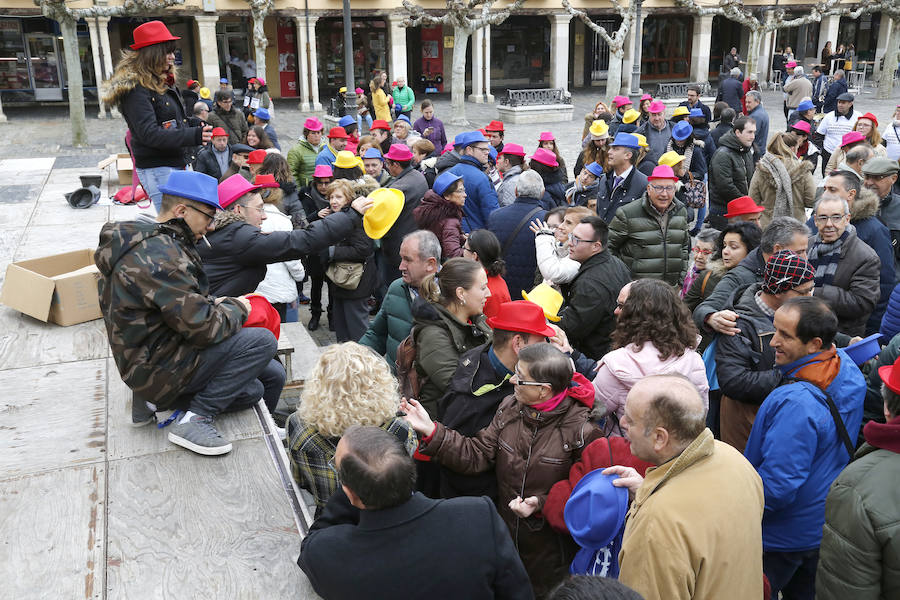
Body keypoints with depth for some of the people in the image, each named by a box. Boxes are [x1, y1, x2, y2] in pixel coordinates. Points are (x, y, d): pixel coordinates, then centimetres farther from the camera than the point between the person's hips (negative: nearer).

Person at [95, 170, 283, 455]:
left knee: (274, 375, 9)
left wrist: (215, 302, 3)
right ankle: (195, 419, -11)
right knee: (263, 341, -19)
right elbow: (202, 327, -26)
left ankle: (155, 400, 12)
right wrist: (236, 309, -7)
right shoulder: (159, 255, -25)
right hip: (157, 368, -10)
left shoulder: (151, 239, 7)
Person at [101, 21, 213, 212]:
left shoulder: (164, 82, 15)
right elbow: (150, 134, -24)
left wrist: (196, 124, 3)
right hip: (157, 169, -10)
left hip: (178, 164, 10)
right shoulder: (135, 90, -15)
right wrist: (194, 136, -30)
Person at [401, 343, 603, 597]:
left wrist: (542, 504, -26)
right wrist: (431, 431, -18)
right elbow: (478, 455, -9)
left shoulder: (581, 431, -21)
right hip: (506, 536, 5)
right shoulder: (510, 407, -6)